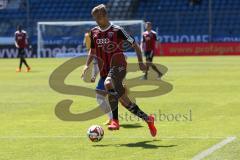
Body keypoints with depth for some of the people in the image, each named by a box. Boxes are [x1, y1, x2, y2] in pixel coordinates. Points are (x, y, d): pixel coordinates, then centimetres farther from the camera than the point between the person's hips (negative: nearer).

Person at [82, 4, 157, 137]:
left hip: (118, 66, -6)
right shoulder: (94, 32, 11)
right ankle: (147, 119, 20)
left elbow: (135, 45, 1)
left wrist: (140, 62, -3)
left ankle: (115, 120, -32)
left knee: (108, 83, -35)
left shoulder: (117, 30, -5)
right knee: (119, 95, 5)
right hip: (104, 70, 6)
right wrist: (87, 65, 8)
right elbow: (92, 51, 24)